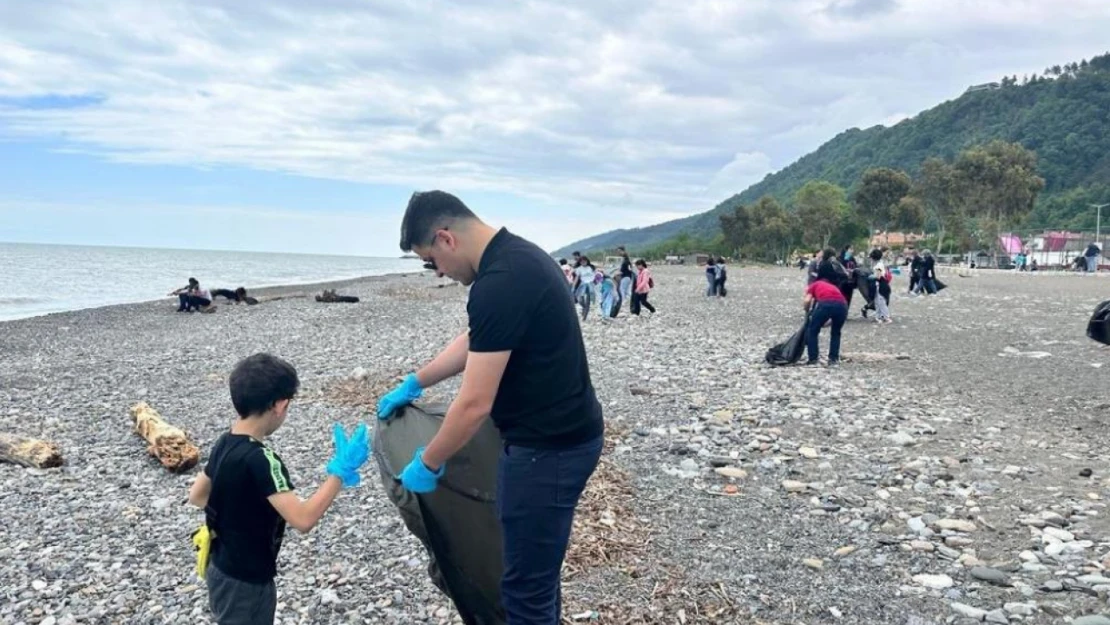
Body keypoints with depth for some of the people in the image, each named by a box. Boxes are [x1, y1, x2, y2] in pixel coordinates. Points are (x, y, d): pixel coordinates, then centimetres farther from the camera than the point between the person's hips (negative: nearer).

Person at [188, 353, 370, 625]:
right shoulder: (258, 459, -30)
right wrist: (341, 470, -29)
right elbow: (303, 519, -35)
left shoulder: (226, 443, -2)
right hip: (243, 582, -9)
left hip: (225, 569, 9)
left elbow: (197, 496, 12)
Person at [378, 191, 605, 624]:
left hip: (548, 447, -10)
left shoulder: (499, 284, -25)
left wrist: (427, 464, -8)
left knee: (526, 587, 3)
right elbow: (476, 342, 22)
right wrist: (413, 384, 27)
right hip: (560, 434, 10)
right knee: (536, 569, 23)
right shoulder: (516, 256, 8)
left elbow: (474, 404, -23)